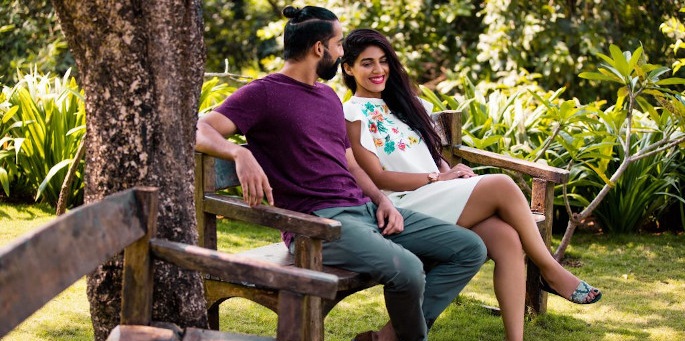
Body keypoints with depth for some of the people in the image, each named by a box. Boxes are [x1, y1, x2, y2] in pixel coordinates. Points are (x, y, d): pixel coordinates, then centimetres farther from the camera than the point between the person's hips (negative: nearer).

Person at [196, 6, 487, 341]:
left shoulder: (329, 96, 23)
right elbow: (199, 131, -13)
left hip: (364, 208, 9)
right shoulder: (264, 93, -2)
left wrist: (382, 199, 6)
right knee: (407, 269, -33)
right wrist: (241, 154, -34)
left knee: (470, 249, 0)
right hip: (318, 219, -9)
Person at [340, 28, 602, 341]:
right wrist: (439, 178, -11)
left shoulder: (401, 102, 21)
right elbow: (377, 177, -9)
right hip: (407, 205, -7)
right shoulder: (352, 114, -3)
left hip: (440, 197, 7)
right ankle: (552, 271, -5)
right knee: (502, 186, -22)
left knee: (506, 238, -22)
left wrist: (449, 170, 0)